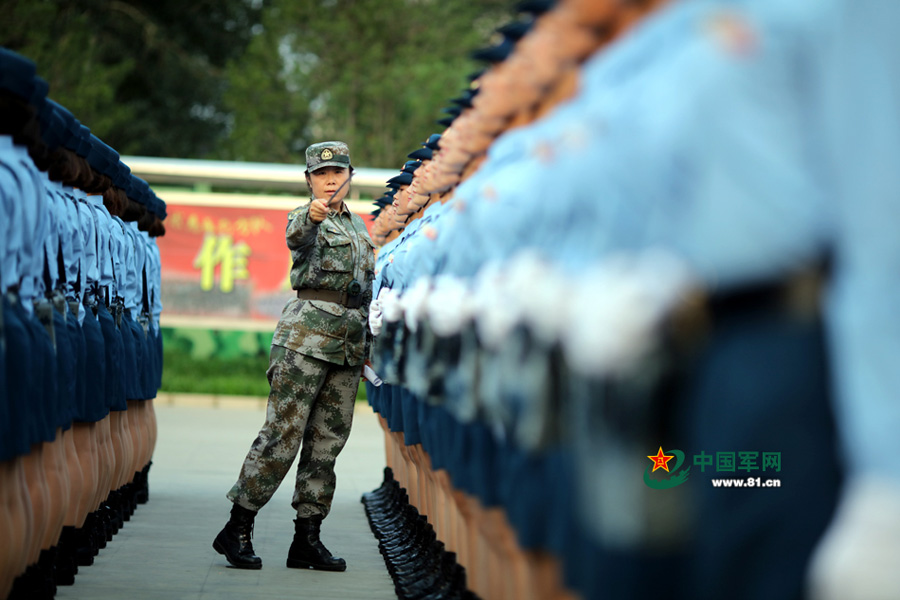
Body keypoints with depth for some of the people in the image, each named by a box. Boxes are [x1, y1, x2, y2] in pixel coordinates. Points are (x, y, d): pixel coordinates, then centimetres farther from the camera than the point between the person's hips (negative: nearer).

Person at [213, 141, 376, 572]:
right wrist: (312, 215, -48)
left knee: (326, 441, 6)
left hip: (349, 343, 7)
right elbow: (296, 237, -26)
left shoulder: (359, 226, 21)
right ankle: (237, 529, -5)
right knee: (283, 433, -11)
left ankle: (307, 539, 9)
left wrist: (366, 345, 21)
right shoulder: (305, 218, 0)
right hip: (308, 334, -7)